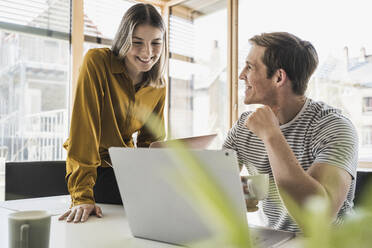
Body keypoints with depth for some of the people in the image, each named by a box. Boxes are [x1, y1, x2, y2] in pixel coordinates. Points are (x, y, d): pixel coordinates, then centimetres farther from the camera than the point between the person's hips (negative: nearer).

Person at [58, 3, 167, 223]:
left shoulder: (159, 86, 1)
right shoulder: (97, 62, -18)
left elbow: (151, 140, 5)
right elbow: (84, 127, -24)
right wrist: (83, 197, -29)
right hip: (95, 170, -6)